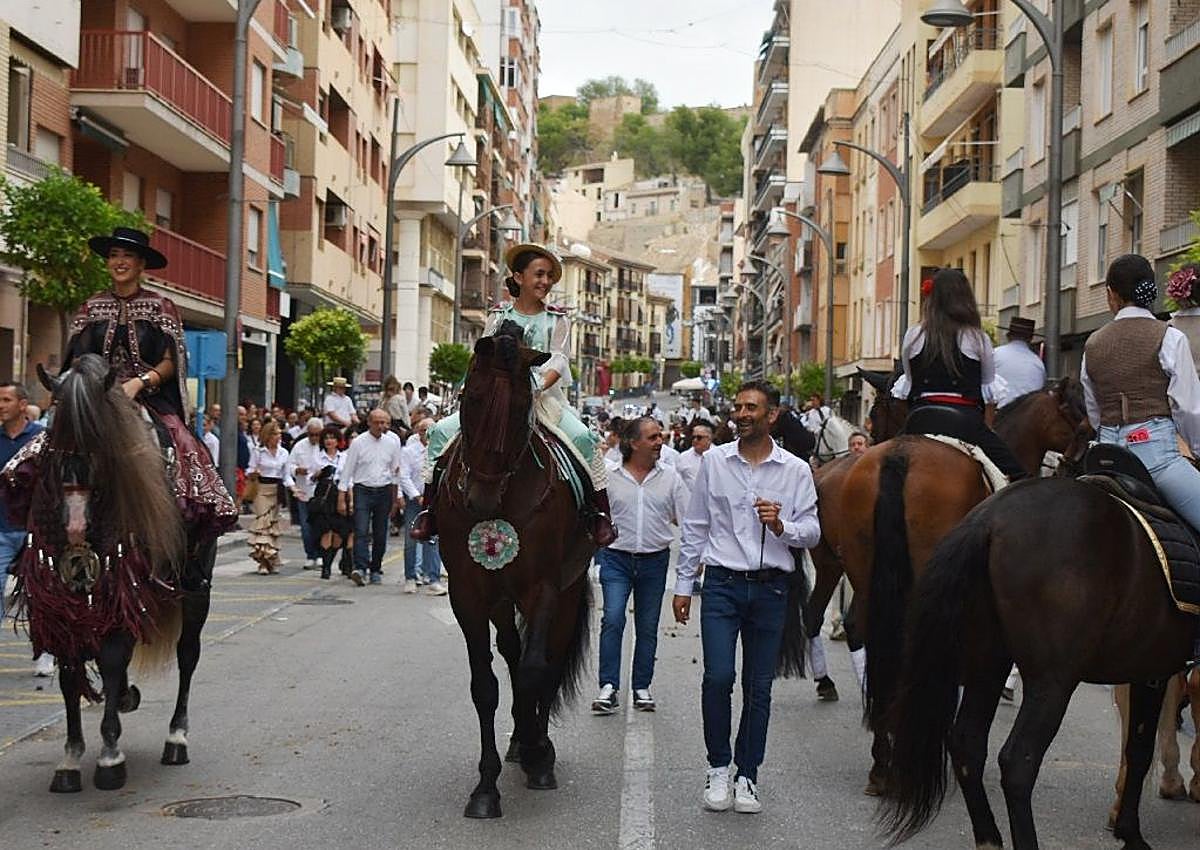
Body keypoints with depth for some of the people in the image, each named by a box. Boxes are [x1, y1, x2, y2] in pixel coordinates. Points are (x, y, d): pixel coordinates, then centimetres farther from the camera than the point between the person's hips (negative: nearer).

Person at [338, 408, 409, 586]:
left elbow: (397, 471, 12)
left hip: (384, 492, 3)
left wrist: (398, 495, 9)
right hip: (363, 491, -3)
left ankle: (376, 570, 16)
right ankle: (360, 568, -23)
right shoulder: (358, 442, -3)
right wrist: (341, 498, -3)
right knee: (361, 532, -14)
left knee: (380, 535, 6)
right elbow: (347, 470, 0)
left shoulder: (392, 442, 5)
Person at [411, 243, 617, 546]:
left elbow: (558, 361, -3)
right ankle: (430, 508, -7)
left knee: (583, 437, -28)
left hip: (544, 396, -1)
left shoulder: (557, 320, 8)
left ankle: (601, 513, -18)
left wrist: (539, 385, -22)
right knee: (442, 431, -15)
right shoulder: (499, 315, 10)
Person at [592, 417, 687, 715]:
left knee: (647, 627, 8)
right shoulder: (609, 477, -1)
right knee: (613, 618, -15)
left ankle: (641, 688, 19)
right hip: (616, 558, -2)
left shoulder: (669, 477, 3)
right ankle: (609, 686, -12)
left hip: (654, 560, 2)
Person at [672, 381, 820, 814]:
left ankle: (746, 776, 17)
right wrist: (683, 584, 8)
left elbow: (812, 533, 3)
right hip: (722, 584, -1)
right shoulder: (714, 461, 5)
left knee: (759, 687, 6)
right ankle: (718, 768, 6)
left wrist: (780, 525, -17)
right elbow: (695, 527, 9)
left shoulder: (796, 470, 3)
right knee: (718, 676, -12)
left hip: (770, 588, 1)